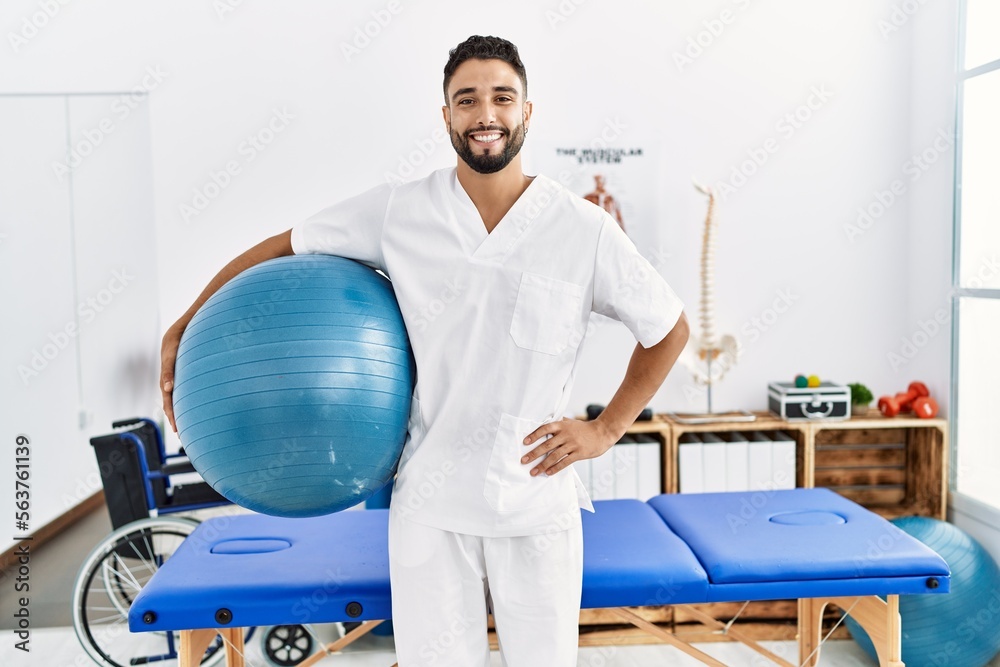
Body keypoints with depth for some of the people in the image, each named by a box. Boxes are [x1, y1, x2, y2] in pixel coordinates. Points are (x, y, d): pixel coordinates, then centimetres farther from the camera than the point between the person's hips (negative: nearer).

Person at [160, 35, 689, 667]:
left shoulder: (585, 228, -6)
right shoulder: (398, 212, -4)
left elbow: (670, 329, 5)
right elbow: (283, 247, 7)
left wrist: (606, 429, 0)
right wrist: (182, 330, 6)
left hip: (537, 503, 0)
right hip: (429, 502, 0)